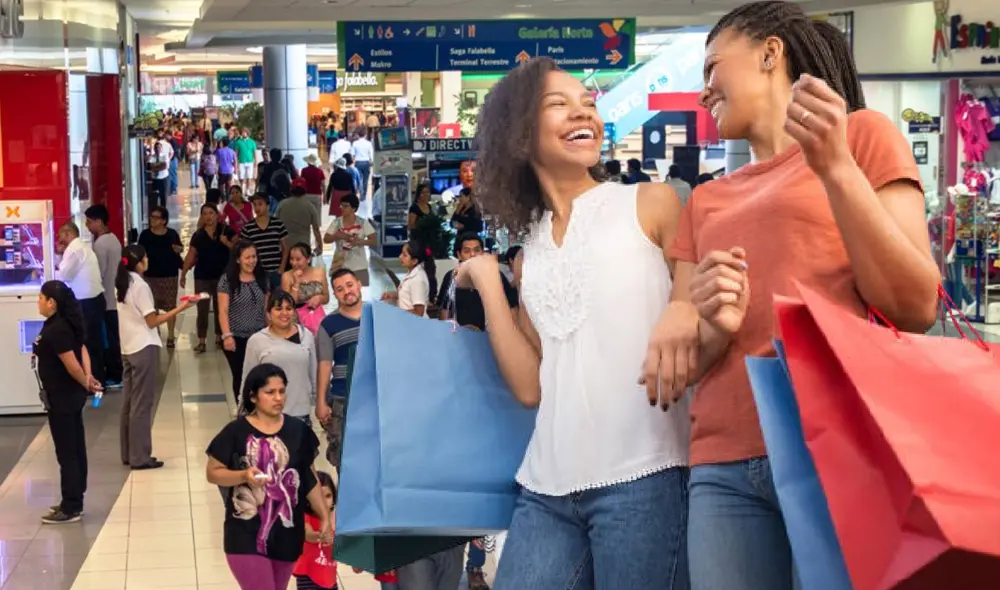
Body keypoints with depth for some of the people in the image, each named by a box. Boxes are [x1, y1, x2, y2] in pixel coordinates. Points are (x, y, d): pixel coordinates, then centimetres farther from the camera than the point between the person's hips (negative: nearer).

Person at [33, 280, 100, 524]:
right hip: (69, 396, 10)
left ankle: (71, 508, 5)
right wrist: (88, 379, -5)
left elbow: (72, 365, -24)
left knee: (66, 453, -2)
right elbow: (82, 350, 8)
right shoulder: (63, 324, 7)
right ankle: (74, 501, 25)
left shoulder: (55, 330, -23)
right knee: (75, 449, 15)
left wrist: (86, 384, -8)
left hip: (61, 398, -10)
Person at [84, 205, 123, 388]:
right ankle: (116, 373, 19)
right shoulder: (113, 239, 11)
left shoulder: (100, 244, -19)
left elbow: (98, 274, -19)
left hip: (105, 299, -9)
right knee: (114, 336, 14)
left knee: (108, 338, -2)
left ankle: (114, 376, 4)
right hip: (115, 297, 9)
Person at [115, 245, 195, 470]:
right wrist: (180, 308, -15)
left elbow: (134, 316, 12)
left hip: (128, 348, 8)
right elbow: (152, 321, -14)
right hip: (144, 348, -8)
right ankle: (140, 457, -1)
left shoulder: (121, 284, 9)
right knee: (142, 403, -4)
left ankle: (128, 454, 17)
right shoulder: (140, 285, -14)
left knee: (129, 401, 12)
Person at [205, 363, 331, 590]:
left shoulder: (298, 430, 1)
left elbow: (310, 479, 8)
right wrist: (243, 475, -21)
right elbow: (212, 472, -4)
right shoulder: (236, 432, -9)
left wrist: (325, 517, 6)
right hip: (246, 535, -4)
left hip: (286, 533, 4)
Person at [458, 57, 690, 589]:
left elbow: (711, 313, 3)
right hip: (546, 489, 4)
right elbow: (529, 385, 8)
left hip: (641, 475, -4)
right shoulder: (531, 249, 16)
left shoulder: (650, 204, 5)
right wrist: (486, 281, 8)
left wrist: (688, 317, -19)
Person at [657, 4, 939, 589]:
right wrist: (716, 327, -8)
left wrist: (835, 168, -10)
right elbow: (682, 363, 14)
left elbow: (917, 309, -3)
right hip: (724, 468, 4)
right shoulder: (706, 200, 20)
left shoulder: (863, 135, 7)